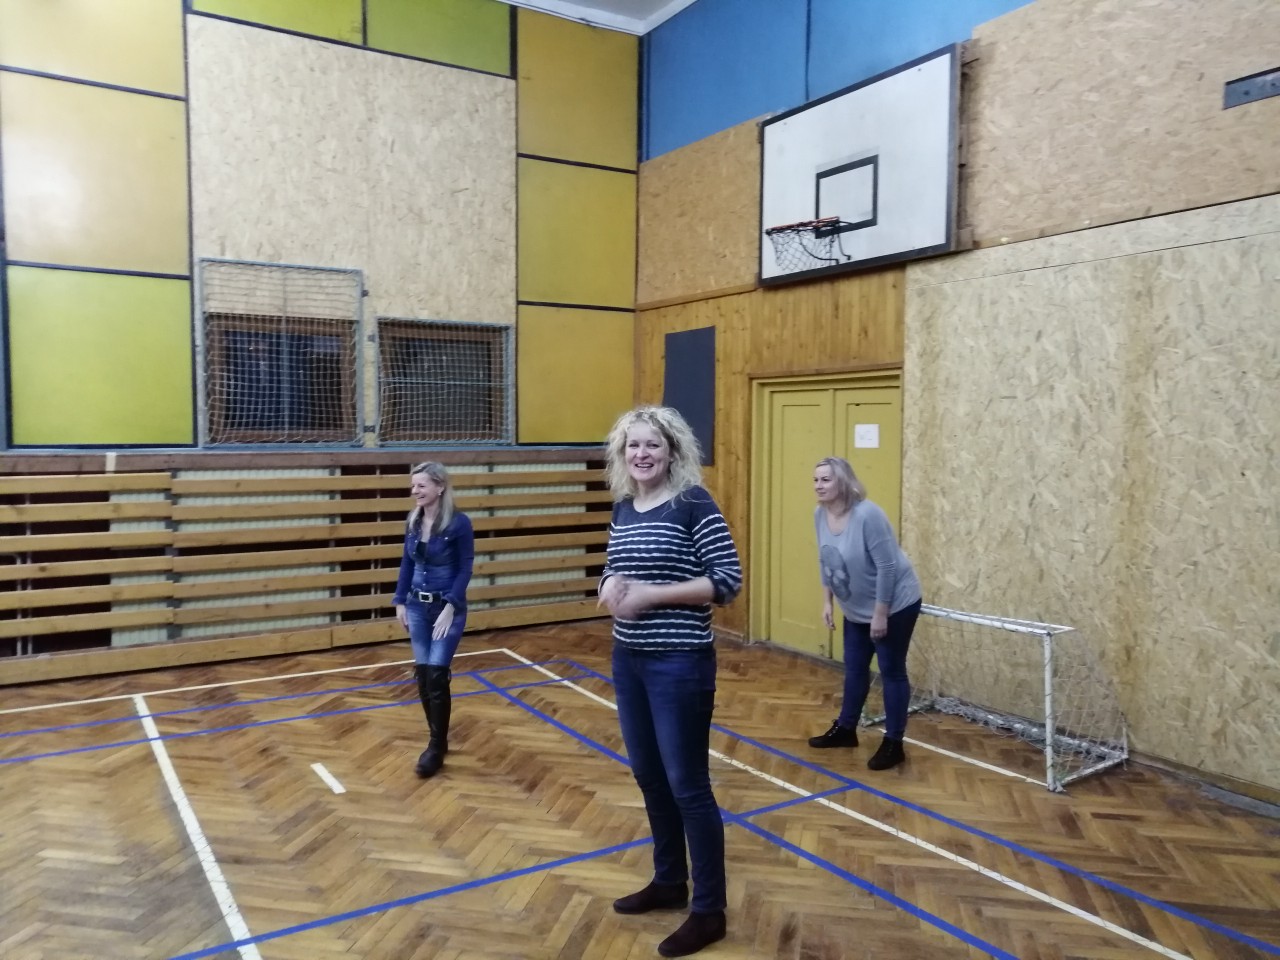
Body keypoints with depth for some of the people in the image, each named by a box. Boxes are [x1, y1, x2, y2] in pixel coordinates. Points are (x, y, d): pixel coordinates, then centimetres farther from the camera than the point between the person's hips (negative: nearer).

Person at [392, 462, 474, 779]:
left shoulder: (459, 523, -14)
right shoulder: (413, 521, 3)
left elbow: (465, 568, -12)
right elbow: (407, 563, 10)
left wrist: (450, 606, -17)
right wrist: (400, 601, 7)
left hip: (447, 608, -5)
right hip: (417, 606, 6)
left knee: (436, 675, -8)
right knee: (422, 675, 8)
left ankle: (436, 748, 5)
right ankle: (438, 739, 24)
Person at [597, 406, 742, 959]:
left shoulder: (693, 503, -12)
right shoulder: (622, 508, 7)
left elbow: (728, 580, -16)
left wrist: (652, 593, -21)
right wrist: (610, 591, -6)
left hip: (679, 664, -7)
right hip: (628, 660, 7)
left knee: (688, 785, 2)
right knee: (648, 776, 18)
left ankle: (709, 911, 18)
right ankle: (669, 882, 37)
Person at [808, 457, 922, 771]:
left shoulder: (868, 515, -28)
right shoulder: (820, 514, -5)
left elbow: (887, 567, -25)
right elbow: (825, 560, 7)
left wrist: (880, 614, -22)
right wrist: (828, 601, 6)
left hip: (894, 605, -7)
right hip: (856, 609, 7)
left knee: (891, 671, 1)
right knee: (854, 668, 16)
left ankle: (893, 744, 12)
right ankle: (845, 729, 31)